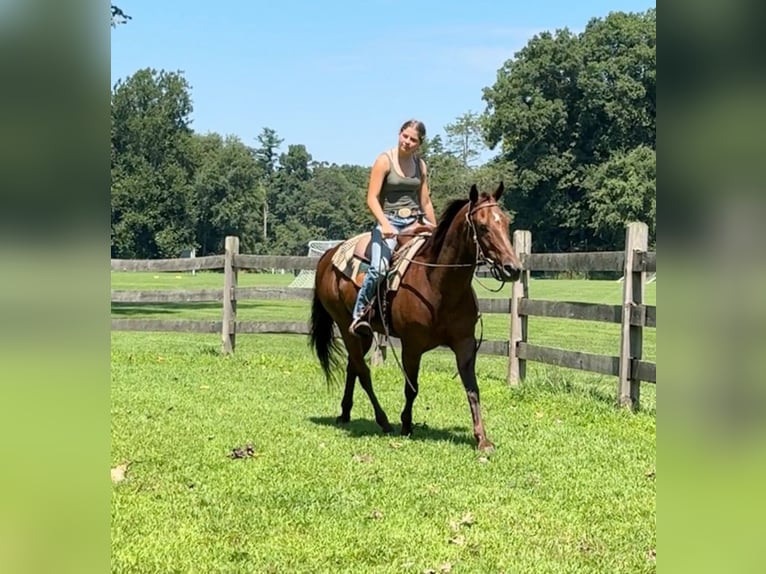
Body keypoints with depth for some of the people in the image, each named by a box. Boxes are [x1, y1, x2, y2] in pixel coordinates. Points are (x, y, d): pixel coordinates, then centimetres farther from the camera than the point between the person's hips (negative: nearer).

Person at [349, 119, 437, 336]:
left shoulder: (420, 165, 12)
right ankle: (359, 315, -14)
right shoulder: (385, 160, -4)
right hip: (389, 222, -5)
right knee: (379, 268, -28)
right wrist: (385, 224, -24)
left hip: (415, 222, 5)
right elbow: (372, 199, -9)